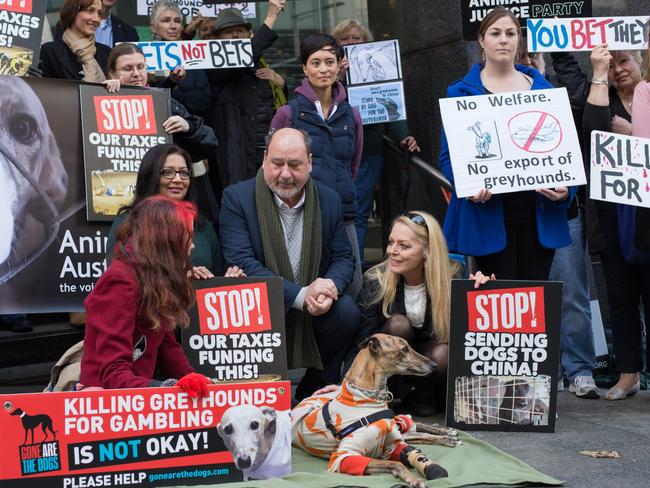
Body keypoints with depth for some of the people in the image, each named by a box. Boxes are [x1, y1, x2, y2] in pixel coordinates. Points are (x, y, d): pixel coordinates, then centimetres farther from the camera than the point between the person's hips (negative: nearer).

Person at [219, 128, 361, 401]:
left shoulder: (329, 200, 4)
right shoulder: (237, 198, -9)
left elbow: (343, 258, 6)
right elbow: (241, 263, -18)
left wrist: (330, 286, -20)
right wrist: (301, 295, -25)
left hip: (315, 309, 4)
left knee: (348, 312, -25)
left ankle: (314, 390, 1)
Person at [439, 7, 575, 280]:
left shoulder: (543, 89, 11)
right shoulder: (461, 92, 3)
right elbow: (449, 156, 0)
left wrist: (565, 187, -8)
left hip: (539, 214, 3)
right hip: (489, 214, -3)